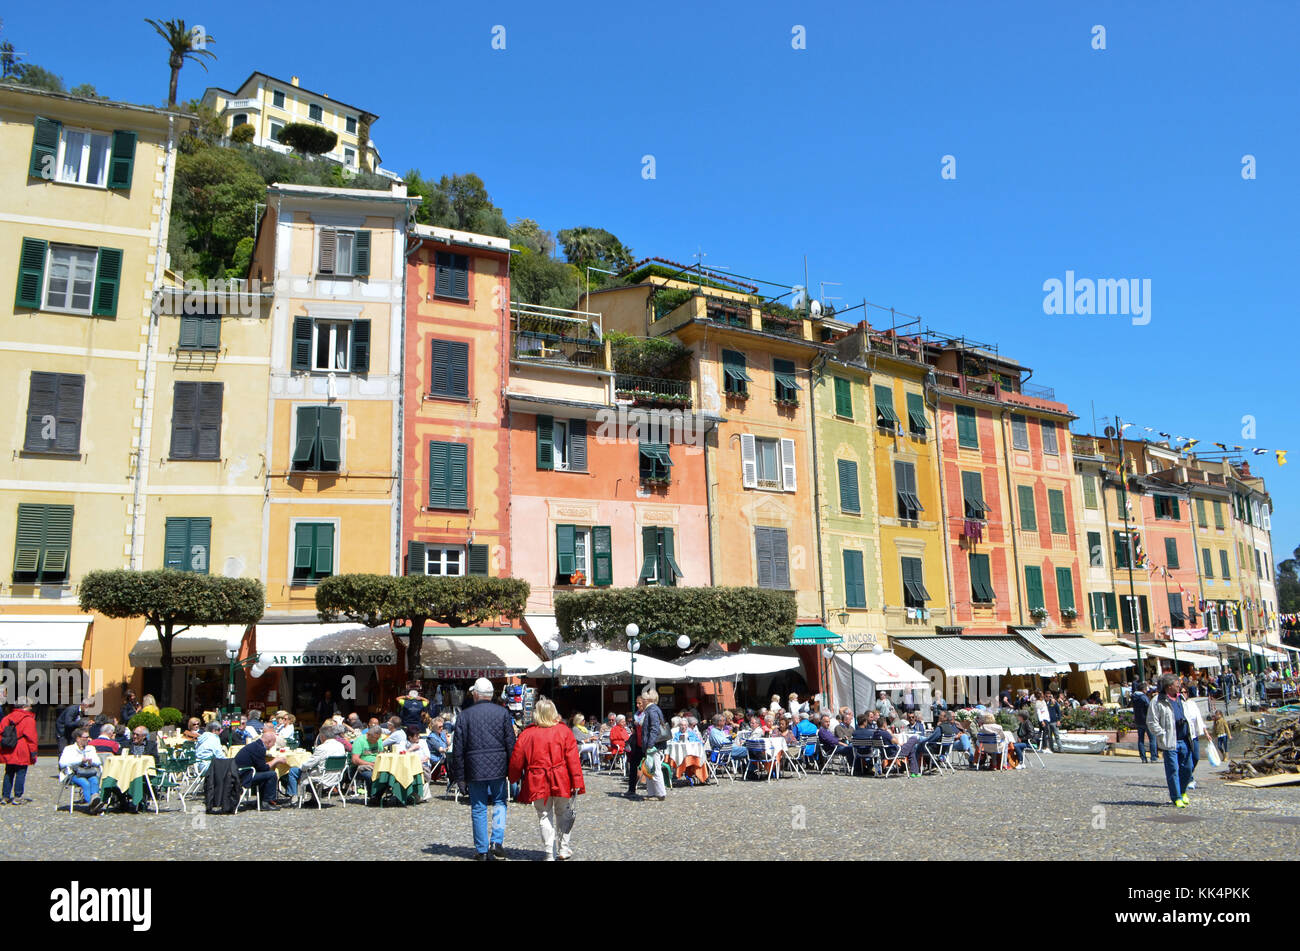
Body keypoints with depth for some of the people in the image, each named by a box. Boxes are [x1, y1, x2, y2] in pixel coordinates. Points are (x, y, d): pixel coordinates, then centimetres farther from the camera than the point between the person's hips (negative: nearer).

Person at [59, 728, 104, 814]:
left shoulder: (91, 748, 28)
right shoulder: (69, 749, 15)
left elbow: (98, 761, 16)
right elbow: (62, 763, -5)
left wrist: (91, 761, -8)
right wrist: (81, 760, -12)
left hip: (89, 773, 3)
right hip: (74, 774, -3)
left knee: (95, 781, -34)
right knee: (85, 783, -36)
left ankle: (95, 798, -57)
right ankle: (92, 804, -55)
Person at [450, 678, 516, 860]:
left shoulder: (464, 715, -2)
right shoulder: (503, 713, 0)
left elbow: (458, 748, -1)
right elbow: (511, 744, 1)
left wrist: (460, 775, 5)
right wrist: (512, 770, 8)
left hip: (475, 769, -1)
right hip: (498, 768, 1)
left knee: (478, 809, 8)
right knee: (499, 803, 16)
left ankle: (482, 850, 13)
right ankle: (497, 841, 1)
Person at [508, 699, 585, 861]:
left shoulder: (527, 734, -2)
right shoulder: (564, 732, -3)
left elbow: (516, 760, 2)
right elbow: (573, 759, -8)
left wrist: (514, 779, 20)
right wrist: (577, 782, -6)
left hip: (538, 783, 0)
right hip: (561, 781, 0)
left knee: (544, 817, 9)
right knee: (564, 814, 17)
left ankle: (550, 854, 7)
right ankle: (564, 849, 20)